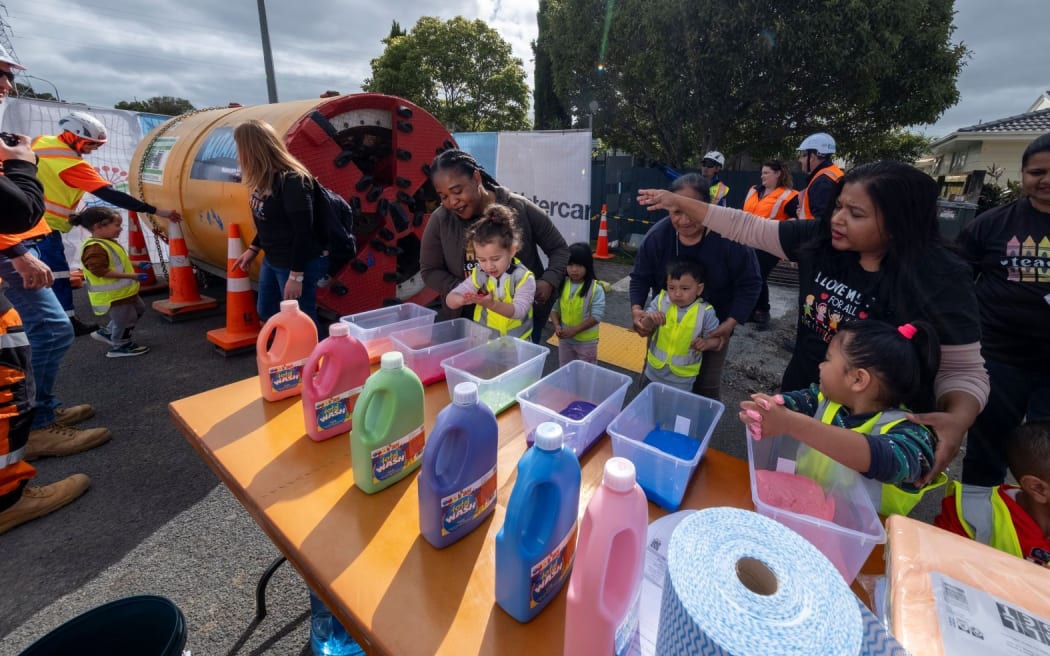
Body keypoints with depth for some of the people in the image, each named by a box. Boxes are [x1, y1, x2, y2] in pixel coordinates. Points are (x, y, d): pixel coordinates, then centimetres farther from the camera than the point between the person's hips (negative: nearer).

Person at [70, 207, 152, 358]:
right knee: (125, 319, 1)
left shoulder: (109, 242, 9)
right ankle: (120, 346, 20)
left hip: (124, 290, 11)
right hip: (113, 294, -11)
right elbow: (100, 271, -31)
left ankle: (107, 333, 36)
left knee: (138, 309, 25)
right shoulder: (95, 248, -24)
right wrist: (130, 275, -31)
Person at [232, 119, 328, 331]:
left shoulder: (292, 181, -23)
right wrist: (253, 248, 19)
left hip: (300, 264, -10)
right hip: (272, 260, 10)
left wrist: (296, 275, -24)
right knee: (266, 312, 22)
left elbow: (303, 232, -25)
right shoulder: (265, 178, 5)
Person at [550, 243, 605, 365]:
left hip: (586, 341, -4)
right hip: (564, 338, 4)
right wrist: (557, 326, -15)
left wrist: (574, 330, -25)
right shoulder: (561, 284, -4)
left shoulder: (596, 288, -18)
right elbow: (554, 308, 3)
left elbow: (597, 315, -20)